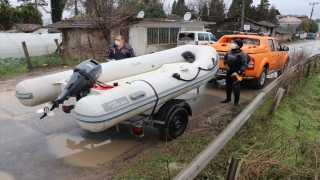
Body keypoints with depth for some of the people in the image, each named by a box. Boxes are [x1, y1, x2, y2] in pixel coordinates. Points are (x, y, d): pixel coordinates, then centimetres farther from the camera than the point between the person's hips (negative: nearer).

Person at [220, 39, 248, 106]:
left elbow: (245, 65, -18)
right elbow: (225, 58, 25)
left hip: (236, 73, -6)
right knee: (228, 86, 16)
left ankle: (236, 101, 9)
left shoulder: (242, 54, -14)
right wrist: (226, 64, 8)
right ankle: (228, 98, 35)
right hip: (229, 72, 6)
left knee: (236, 87, -7)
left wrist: (238, 72, -26)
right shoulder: (229, 52, 4)